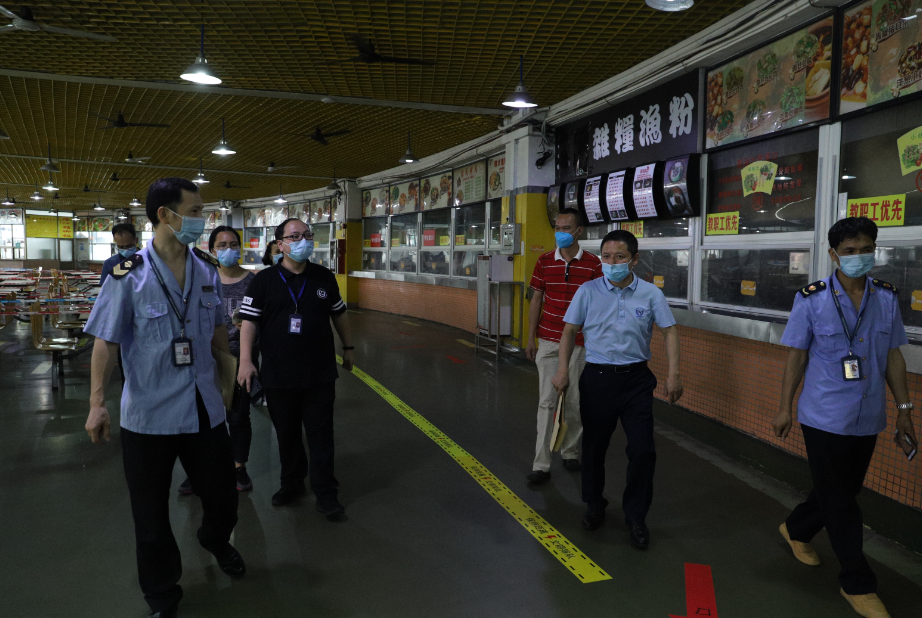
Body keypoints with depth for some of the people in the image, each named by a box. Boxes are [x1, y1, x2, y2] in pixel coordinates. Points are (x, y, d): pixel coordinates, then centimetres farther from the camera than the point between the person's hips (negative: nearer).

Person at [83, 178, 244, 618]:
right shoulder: (129, 275, -13)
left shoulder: (206, 269, 1)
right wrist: (97, 402, -18)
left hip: (204, 407, 4)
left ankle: (216, 540, 50)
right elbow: (105, 341, -12)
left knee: (223, 494, 15)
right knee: (151, 512, 12)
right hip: (149, 412, -3)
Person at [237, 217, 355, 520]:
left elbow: (339, 314, 15)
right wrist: (245, 361, -13)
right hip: (278, 375, 0)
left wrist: (348, 347, 18)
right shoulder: (264, 280, -2)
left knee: (321, 435, 4)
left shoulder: (324, 278, 4)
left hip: (320, 374, 1)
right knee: (286, 434, 13)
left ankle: (325, 493, 14)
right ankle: (292, 483, 32)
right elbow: (249, 321, -4)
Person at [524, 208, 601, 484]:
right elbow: (536, 300, 7)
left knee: (575, 402, 9)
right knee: (547, 402, 0)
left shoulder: (593, 264, -3)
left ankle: (571, 452, 29)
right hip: (548, 341, 1)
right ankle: (541, 464, 4)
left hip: (580, 343, -1)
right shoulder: (544, 261, 3)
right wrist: (531, 339, 4)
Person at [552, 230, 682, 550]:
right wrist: (563, 369, -5)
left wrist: (673, 374, -6)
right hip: (597, 378, 0)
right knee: (594, 446, 13)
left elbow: (669, 331, 1)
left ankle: (635, 516, 20)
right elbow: (570, 331, 3)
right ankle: (594, 505, 36)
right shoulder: (588, 291, -2)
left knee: (643, 450, -1)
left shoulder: (651, 294, -2)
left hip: (636, 379, 0)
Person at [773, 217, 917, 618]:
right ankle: (858, 585, 18)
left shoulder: (887, 298, 1)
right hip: (824, 417, -4)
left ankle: (796, 529, 44)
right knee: (840, 503, 4)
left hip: (868, 419, 5)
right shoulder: (811, 300, -10)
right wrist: (785, 408, -3)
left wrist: (904, 409, 8)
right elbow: (797, 356, -5)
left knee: (843, 491, 18)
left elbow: (893, 356, 8)